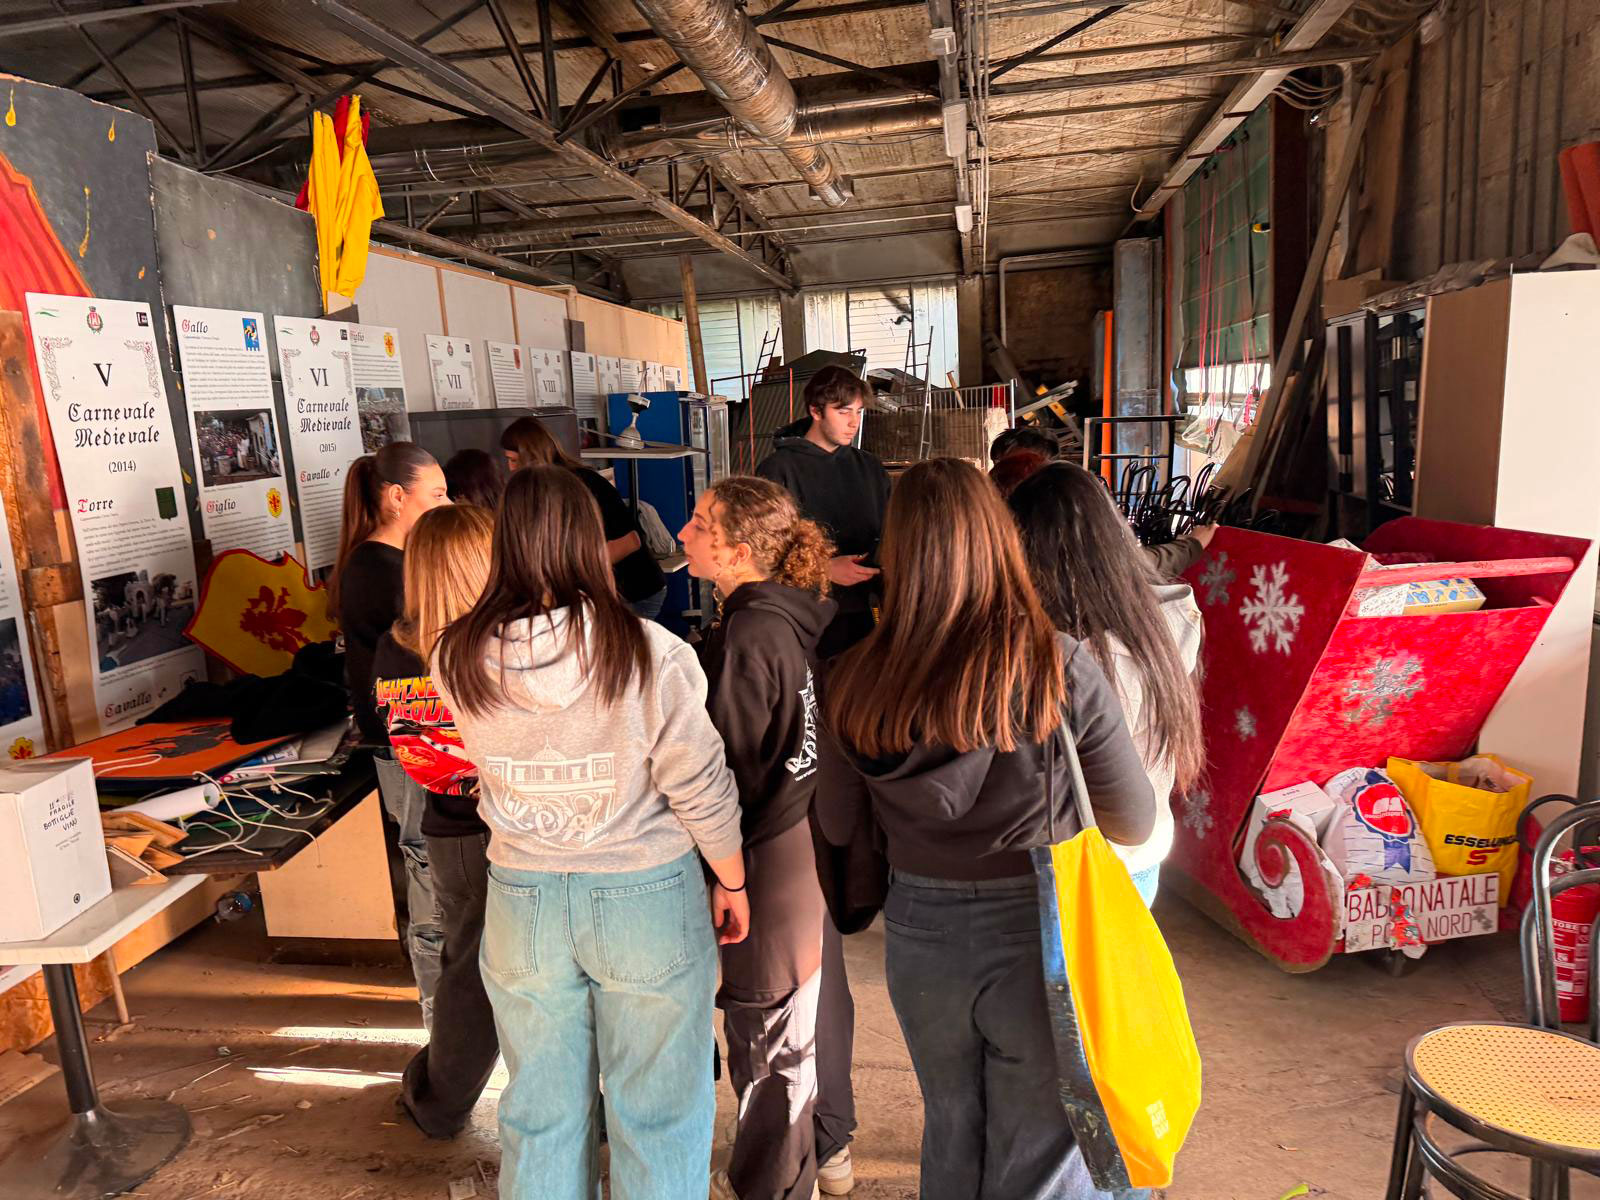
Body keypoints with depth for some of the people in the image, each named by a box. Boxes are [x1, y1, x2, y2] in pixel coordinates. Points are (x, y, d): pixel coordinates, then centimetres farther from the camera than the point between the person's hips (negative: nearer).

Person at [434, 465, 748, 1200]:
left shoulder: (457, 661, -10)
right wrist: (732, 883, 3)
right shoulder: (648, 654, -20)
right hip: (646, 896, -3)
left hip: (521, 899, 3)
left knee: (539, 1112, 22)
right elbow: (701, 788, -13)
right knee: (656, 1111, 17)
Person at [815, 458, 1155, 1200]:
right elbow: (1135, 824, -8)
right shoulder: (1060, 670, -19)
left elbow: (836, 828, 0)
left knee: (950, 1138, 27)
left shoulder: (856, 683, -13)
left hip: (918, 936, 3)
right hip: (1038, 938, -2)